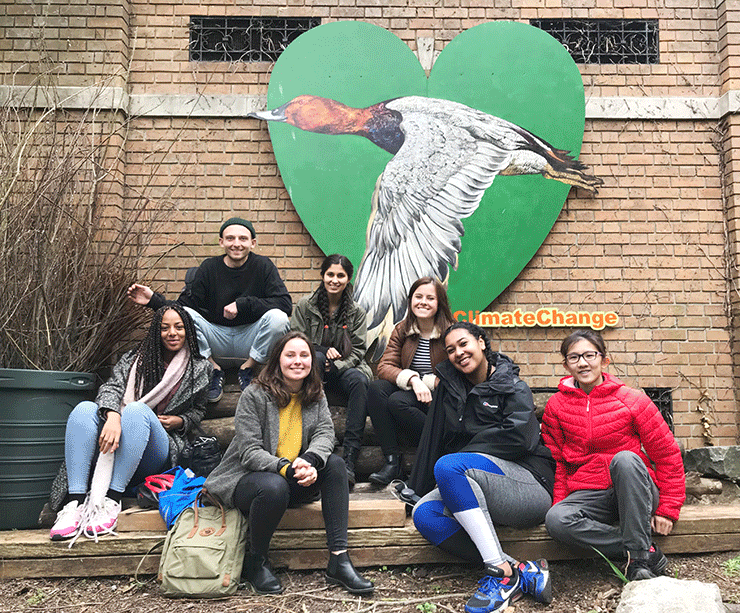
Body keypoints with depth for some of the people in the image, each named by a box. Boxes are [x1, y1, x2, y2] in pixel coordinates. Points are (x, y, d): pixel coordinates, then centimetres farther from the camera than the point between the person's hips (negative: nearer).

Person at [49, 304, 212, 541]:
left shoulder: (199, 368, 11)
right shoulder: (134, 358, 13)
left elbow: (198, 410, 20)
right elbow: (112, 387, -4)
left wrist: (180, 421, -4)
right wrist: (113, 416, -27)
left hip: (159, 453, -2)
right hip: (118, 441, 3)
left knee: (137, 409, -33)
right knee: (84, 408, -26)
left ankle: (111, 500, -36)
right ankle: (75, 502, -35)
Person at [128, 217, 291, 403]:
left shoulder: (262, 266, -4)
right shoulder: (209, 267, 1)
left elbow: (285, 304, -15)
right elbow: (184, 305, -2)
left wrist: (242, 304, -21)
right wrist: (154, 300, -19)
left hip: (250, 337, -1)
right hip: (217, 335, 1)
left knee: (278, 317, -31)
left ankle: (248, 368, -6)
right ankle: (213, 369, -5)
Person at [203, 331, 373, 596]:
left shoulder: (315, 395, 5)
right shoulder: (254, 396, -13)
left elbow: (325, 433, -8)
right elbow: (250, 452, -18)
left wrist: (308, 461, -30)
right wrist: (285, 468, -34)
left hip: (294, 479, 5)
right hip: (246, 478, -5)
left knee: (334, 464, -19)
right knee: (274, 486, -38)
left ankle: (339, 560, -22)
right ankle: (255, 563, -10)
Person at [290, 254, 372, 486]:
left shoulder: (357, 312, 8)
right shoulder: (305, 306, 5)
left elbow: (358, 351, 2)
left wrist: (334, 366, -15)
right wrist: (324, 353, -13)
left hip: (344, 368, 1)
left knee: (359, 381, -34)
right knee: (315, 358, -37)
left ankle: (349, 461, -38)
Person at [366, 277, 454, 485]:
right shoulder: (401, 331, 6)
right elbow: (384, 367, -6)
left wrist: (426, 383, -17)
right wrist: (413, 379, -24)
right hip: (408, 390, 4)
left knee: (398, 401, -32)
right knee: (376, 388, -26)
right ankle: (392, 460, -25)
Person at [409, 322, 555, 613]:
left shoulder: (513, 387, 5)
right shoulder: (449, 386, 17)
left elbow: (519, 437, -12)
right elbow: (434, 440, 16)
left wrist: (468, 452, -8)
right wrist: (418, 488, 13)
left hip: (528, 483, -5)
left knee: (447, 466, -31)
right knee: (424, 515, -24)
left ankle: (502, 571, -31)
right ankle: (523, 571, -26)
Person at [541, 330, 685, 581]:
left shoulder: (631, 400, -3)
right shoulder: (556, 406, 4)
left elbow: (668, 454, 1)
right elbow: (556, 462, 9)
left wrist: (667, 509, -2)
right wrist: (560, 501, -4)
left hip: (634, 492, -2)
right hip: (588, 495, 2)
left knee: (625, 458, -35)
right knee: (556, 520, -30)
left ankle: (639, 555, -26)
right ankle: (649, 551, -21)